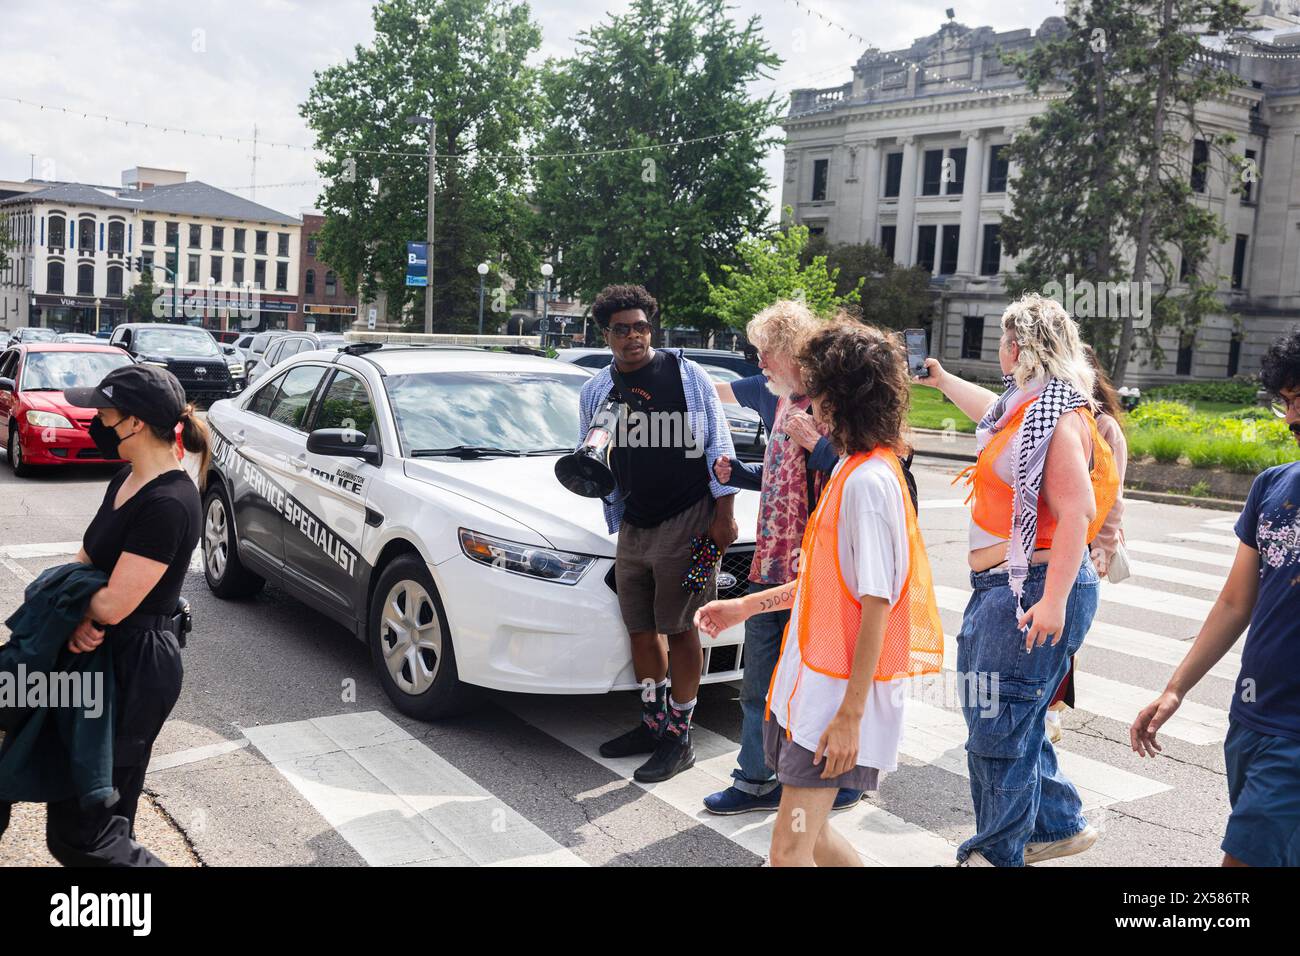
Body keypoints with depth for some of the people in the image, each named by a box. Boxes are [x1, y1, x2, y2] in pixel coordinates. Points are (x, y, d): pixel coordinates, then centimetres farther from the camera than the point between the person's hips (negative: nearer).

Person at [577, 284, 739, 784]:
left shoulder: (686, 374, -4)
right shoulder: (596, 390, 9)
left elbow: (718, 445, -4)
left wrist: (724, 513, -9)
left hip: (686, 522, -5)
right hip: (633, 525, 5)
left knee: (679, 630, -1)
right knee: (640, 629, 10)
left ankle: (679, 738, 10)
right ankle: (653, 723, 27)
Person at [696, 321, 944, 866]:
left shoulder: (869, 481, -20)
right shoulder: (854, 469, 11)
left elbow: (877, 602, -22)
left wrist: (851, 714, -21)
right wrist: (746, 606, 23)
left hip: (842, 692, -10)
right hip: (814, 680, 10)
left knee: (791, 852, -7)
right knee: (810, 833, 18)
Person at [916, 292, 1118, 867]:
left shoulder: (1056, 415, -16)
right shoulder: (1025, 406, 14)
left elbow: (1078, 510, -24)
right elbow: (991, 410, 39)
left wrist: (1053, 599, -28)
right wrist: (942, 380, 52)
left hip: (1033, 590, -10)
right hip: (1003, 586, 10)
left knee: (997, 731, -3)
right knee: (1016, 721, 19)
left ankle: (996, 854, 11)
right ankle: (1058, 825, 35)